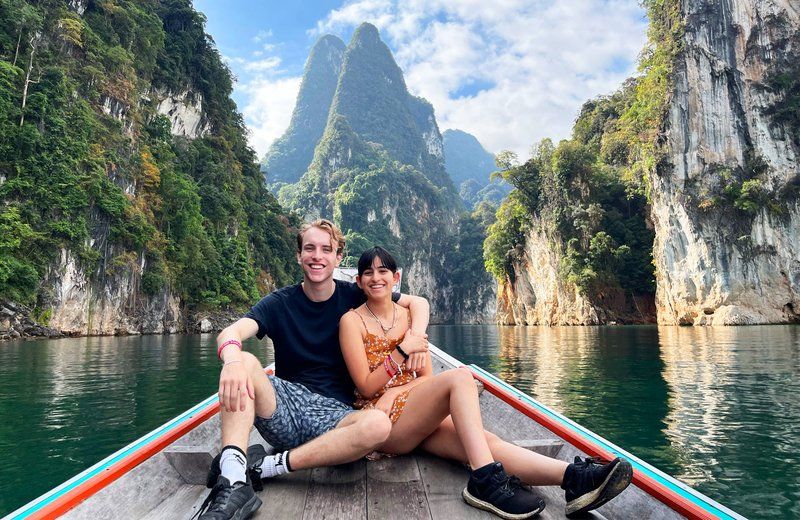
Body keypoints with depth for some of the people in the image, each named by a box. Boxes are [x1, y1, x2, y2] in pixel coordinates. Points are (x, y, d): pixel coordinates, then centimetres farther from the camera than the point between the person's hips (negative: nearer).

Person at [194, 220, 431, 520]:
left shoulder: (353, 297, 5)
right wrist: (233, 360, -39)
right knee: (245, 362, -27)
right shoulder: (280, 303, 2)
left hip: (335, 414, 0)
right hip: (285, 405, 0)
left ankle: (263, 467, -24)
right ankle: (233, 482, -41)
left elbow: (418, 302, 8)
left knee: (378, 424, -33)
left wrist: (416, 336, -13)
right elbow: (230, 333, -15)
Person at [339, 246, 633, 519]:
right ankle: (486, 480, -35)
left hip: (416, 415, 5)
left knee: (483, 441, -24)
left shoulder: (410, 316, 15)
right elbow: (366, 388, -5)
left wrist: (396, 389, -7)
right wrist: (401, 351, -13)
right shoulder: (352, 321, 1)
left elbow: (426, 378, 12)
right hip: (381, 421, -5)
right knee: (460, 376, -28)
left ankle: (573, 477, -41)